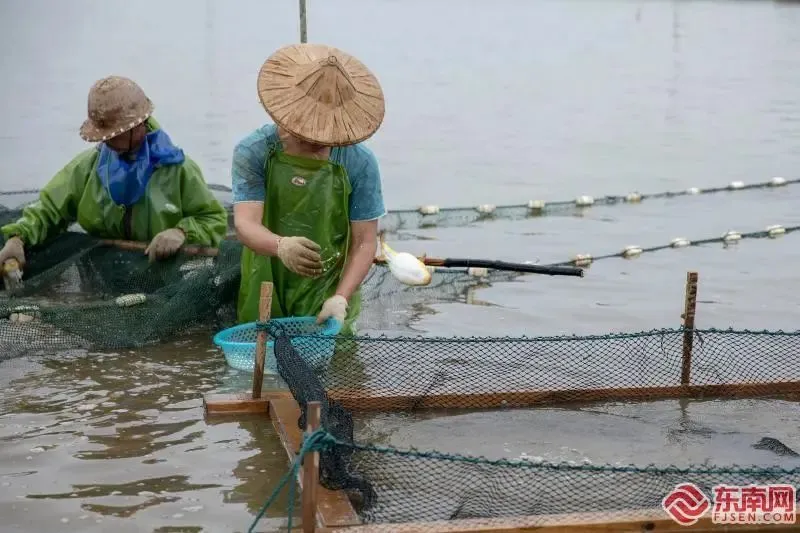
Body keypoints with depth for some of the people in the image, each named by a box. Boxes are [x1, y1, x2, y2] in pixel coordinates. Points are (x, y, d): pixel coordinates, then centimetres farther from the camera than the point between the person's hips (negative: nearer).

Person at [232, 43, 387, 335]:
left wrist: (340, 299, -20)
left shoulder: (359, 163, -7)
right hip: (262, 303, 0)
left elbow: (364, 242, -5)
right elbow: (245, 224, -19)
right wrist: (281, 246, -41)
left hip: (326, 302, 0)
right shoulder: (253, 152, -8)